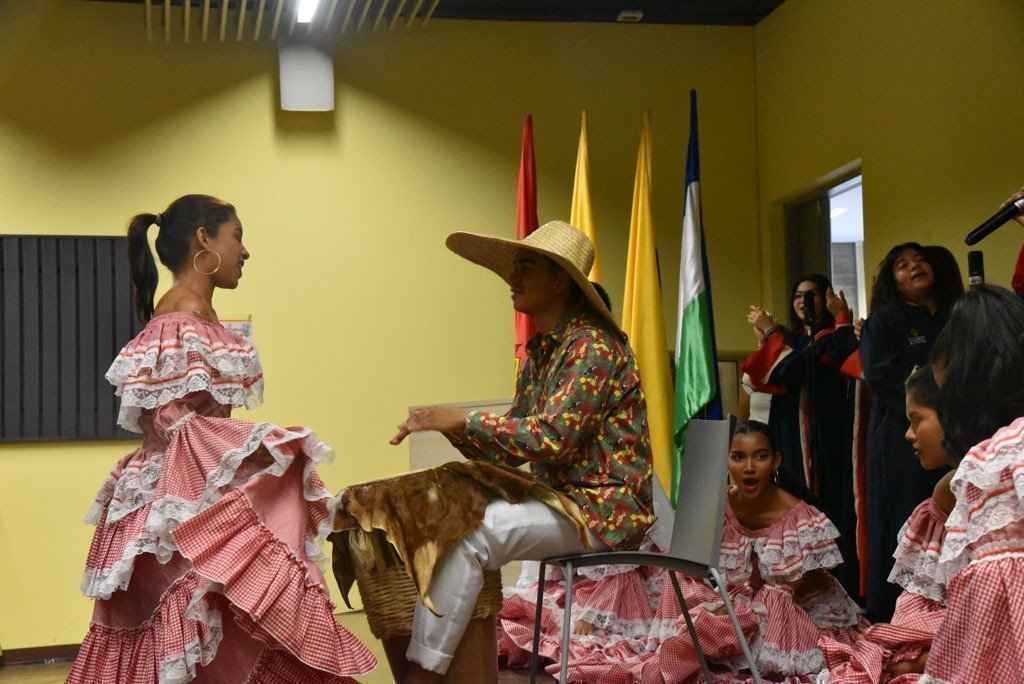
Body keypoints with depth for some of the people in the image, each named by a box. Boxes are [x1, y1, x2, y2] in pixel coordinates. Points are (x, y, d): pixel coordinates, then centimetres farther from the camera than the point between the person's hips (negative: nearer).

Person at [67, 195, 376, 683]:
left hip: (208, 496, 10)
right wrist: (268, 445, -17)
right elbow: (178, 425, -18)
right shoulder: (179, 322, -15)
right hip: (185, 506, -10)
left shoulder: (197, 318, 14)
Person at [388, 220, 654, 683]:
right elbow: (511, 448, 12)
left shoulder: (591, 346, -15)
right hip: (562, 498, 9)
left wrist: (464, 420, -22)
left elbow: (552, 439, -25)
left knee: (470, 531, -26)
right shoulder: (538, 350, 13)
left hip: (605, 509, -9)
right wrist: (449, 427, -4)